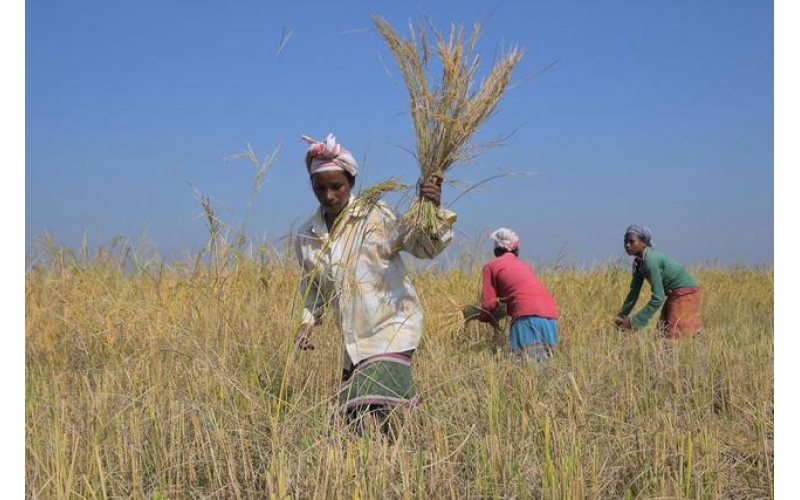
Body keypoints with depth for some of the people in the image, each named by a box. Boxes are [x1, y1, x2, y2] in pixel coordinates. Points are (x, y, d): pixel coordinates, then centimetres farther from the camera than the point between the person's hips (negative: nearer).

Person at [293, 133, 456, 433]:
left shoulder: (375, 214, -9)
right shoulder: (306, 237, 3)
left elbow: (426, 247, -12)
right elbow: (312, 288, 16)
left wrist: (435, 212, -29)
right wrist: (308, 321, -1)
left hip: (392, 325, -5)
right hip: (354, 337, 6)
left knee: (376, 406, -21)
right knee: (353, 415, 9)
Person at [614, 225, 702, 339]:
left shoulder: (651, 260, -26)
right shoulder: (638, 263, 0)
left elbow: (658, 298, -28)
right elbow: (634, 292, 10)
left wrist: (633, 322, -26)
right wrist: (621, 315, 1)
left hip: (686, 294, -9)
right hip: (675, 295, 9)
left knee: (675, 337, -10)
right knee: (664, 333, 12)